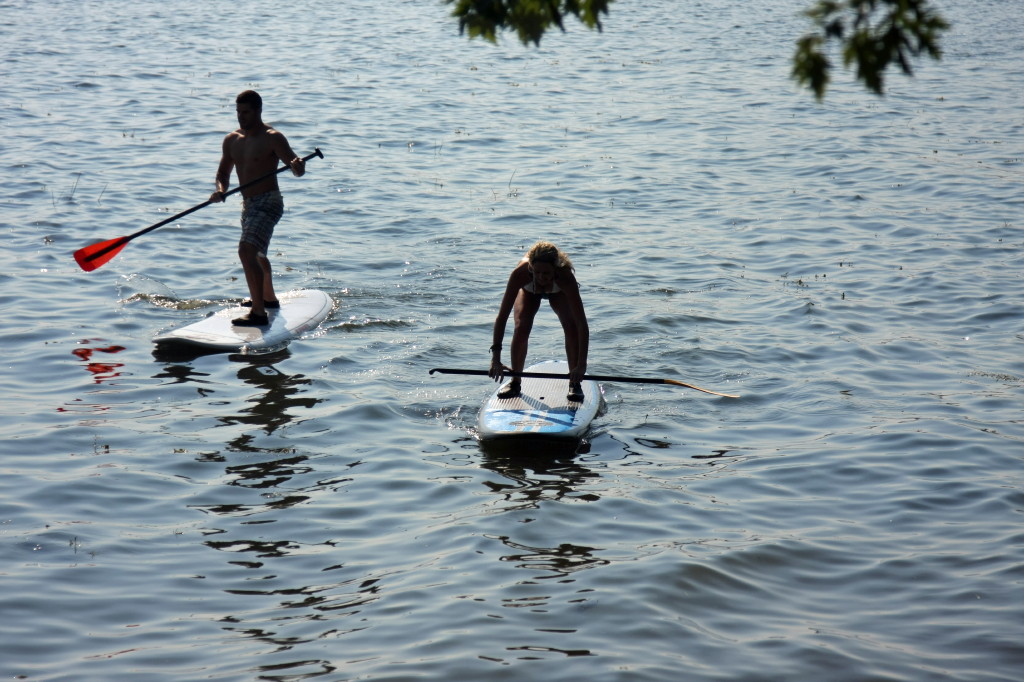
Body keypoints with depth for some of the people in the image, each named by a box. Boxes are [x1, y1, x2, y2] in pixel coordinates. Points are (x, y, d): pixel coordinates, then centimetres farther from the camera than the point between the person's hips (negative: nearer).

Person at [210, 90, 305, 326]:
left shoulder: (272, 138, -13)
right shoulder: (231, 140, 8)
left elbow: (297, 169, -20)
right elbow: (223, 173, 14)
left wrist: (297, 165, -44)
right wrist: (220, 190, -8)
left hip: (268, 203, -9)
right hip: (249, 205, 9)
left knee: (246, 251, -25)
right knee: (256, 254, 27)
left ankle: (259, 313, -28)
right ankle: (268, 298, 50)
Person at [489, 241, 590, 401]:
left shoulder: (565, 276, -44)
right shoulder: (521, 273, -43)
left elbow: (582, 324, -45)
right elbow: (501, 317, -41)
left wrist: (582, 364, -53)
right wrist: (496, 358, -48)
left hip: (558, 292, 0)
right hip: (529, 291, 0)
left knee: (571, 326, -22)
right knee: (521, 326, -21)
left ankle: (574, 383, -7)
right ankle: (515, 382, -1)